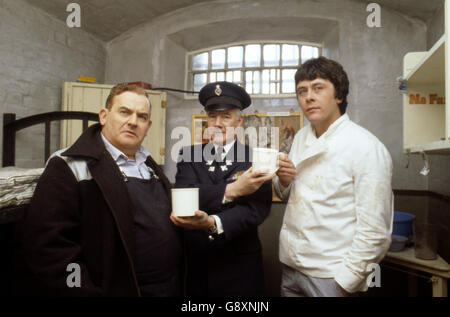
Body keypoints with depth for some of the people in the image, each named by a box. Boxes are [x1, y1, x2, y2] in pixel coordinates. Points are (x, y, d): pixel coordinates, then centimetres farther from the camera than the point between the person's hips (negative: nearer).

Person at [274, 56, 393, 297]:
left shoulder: (366, 147, -16)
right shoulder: (301, 137, 4)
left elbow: (374, 231, -16)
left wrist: (344, 283, -13)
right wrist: (284, 179, -8)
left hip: (331, 276, -6)